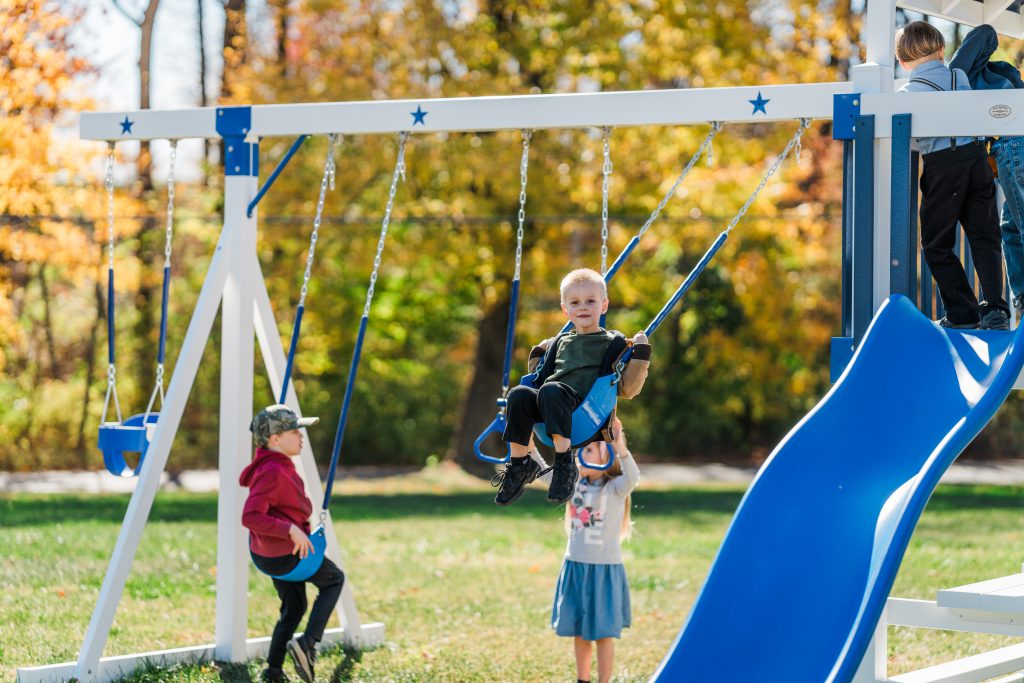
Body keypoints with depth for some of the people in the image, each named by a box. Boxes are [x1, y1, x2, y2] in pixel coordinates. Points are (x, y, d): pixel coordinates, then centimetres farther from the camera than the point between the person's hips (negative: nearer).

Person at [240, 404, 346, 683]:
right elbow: (251, 517, -32)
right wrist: (291, 530, -30)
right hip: (284, 554, -10)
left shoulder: (279, 466, 8)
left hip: (269, 552, 10)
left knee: (293, 608, 20)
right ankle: (307, 643, -1)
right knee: (334, 579, 10)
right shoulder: (272, 472, -24)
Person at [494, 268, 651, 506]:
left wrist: (641, 354, -2)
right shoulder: (561, 342, 30)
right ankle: (519, 462, -21)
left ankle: (564, 461, -36)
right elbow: (539, 378, 40)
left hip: (582, 407, -5)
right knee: (519, 394, -27)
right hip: (544, 407, 5)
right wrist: (537, 354, 31)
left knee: (552, 390, -37)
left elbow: (627, 389, 4)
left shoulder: (613, 343, 14)